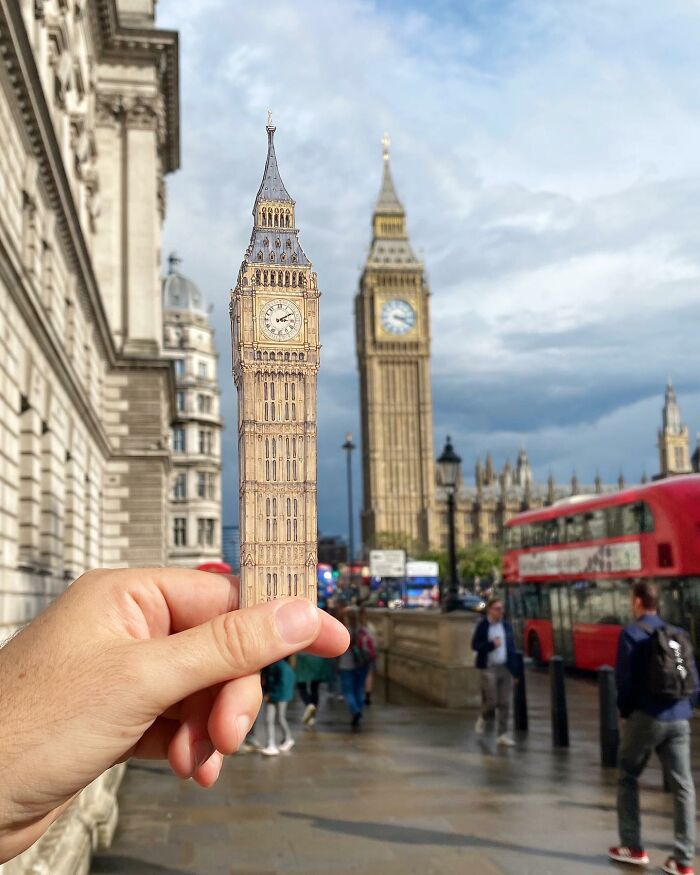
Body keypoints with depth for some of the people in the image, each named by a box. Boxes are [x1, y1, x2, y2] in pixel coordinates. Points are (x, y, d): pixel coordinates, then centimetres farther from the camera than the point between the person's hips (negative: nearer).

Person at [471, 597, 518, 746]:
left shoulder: (506, 625, 9)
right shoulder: (482, 625, -4)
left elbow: (512, 647, 11)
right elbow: (475, 645, -5)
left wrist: (513, 668, 6)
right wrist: (491, 644, -19)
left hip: (505, 668, 4)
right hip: (489, 668, -4)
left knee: (504, 703, 2)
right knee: (491, 701, -6)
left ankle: (502, 734, 9)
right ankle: (483, 719, 26)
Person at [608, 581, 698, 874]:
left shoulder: (632, 633, -6)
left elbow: (625, 679, -10)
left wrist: (624, 710, 6)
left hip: (646, 717, -4)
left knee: (628, 779, 13)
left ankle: (633, 847, 16)